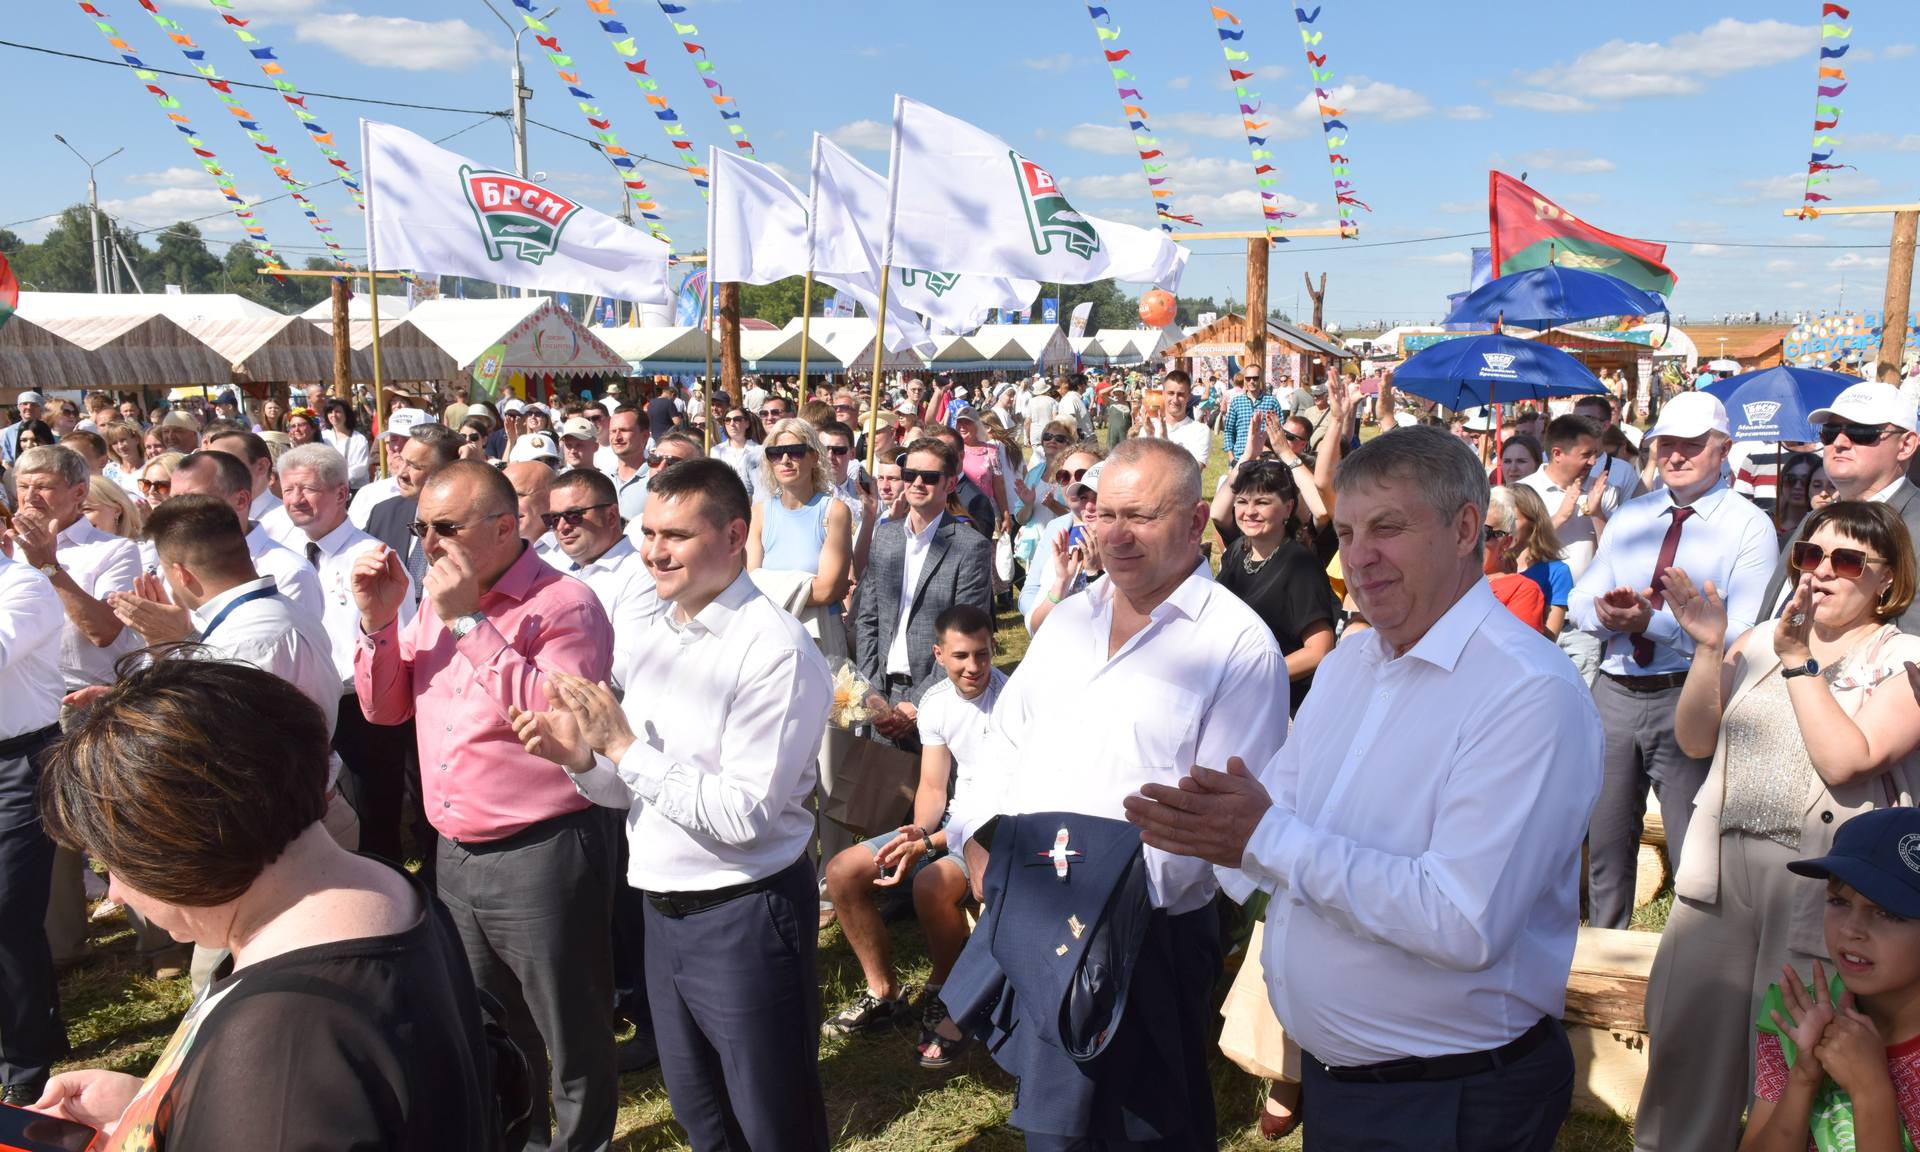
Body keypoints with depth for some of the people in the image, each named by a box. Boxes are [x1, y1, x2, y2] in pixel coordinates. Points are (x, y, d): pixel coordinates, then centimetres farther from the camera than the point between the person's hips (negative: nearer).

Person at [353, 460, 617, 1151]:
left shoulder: (565, 605, -14)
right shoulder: (437, 603, 10)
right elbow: (384, 708, 13)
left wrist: (470, 621, -25)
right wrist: (378, 621, -4)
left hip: (542, 855, -8)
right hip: (455, 855, 8)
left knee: (572, 1039, 7)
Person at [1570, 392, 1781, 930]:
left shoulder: (1749, 526, -3)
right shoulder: (1629, 516, 14)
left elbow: (1741, 632, -14)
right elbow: (1579, 602, 8)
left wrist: (1652, 622, -22)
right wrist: (1609, 612, -14)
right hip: (1614, 693, 5)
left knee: (1695, 855, 0)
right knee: (1603, 843, 15)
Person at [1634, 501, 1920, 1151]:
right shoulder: (1761, 642, 12)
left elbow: (1845, 760, -16)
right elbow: (1695, 739, 4)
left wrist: (1799, 661, -14)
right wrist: (1708, 648, -7)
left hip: (1821, 886, -4)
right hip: (1720, 872, 4)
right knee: (1684, 1042, 9)